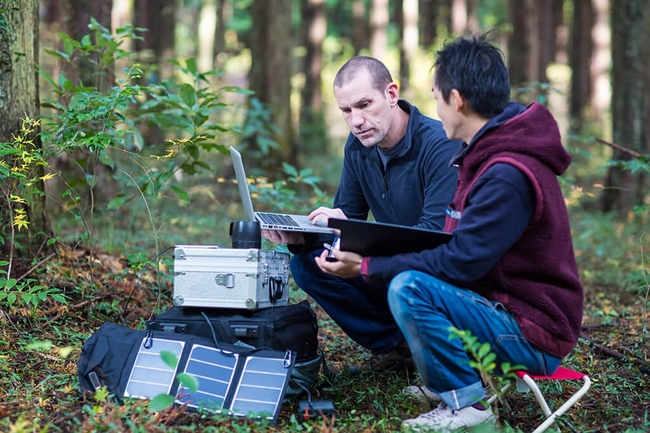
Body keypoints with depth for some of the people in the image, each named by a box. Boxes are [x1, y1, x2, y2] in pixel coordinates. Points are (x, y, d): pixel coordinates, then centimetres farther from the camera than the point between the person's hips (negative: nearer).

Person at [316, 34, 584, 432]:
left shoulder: (508, 175, -24)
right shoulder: (489, 153, 8)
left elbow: (461, 262, -25)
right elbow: (458, 247, 13)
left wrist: (368, 267, -18)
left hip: (534, 336, -10)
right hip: (504, 307, 10)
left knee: (409, 288, -25)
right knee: (402, 269, 13)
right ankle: (449, 379, 13)